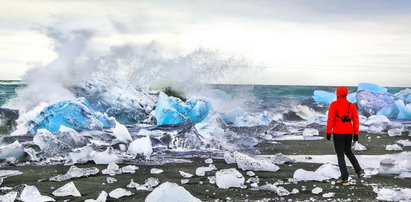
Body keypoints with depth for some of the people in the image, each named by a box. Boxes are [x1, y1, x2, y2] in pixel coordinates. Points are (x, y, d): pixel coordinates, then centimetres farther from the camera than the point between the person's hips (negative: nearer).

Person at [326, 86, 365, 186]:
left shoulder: (334, 104, -6)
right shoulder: (351, 105, 5)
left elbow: (331, 118, -13)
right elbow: (355, 120, 4)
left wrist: (328, 132, -11)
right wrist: (356, 134, 10)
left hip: (338, 133, -4)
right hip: (349, 132, 4)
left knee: (340, 156, 4)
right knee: (348, 151, 28)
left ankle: (345, 179, 0)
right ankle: (359, 171, 16)